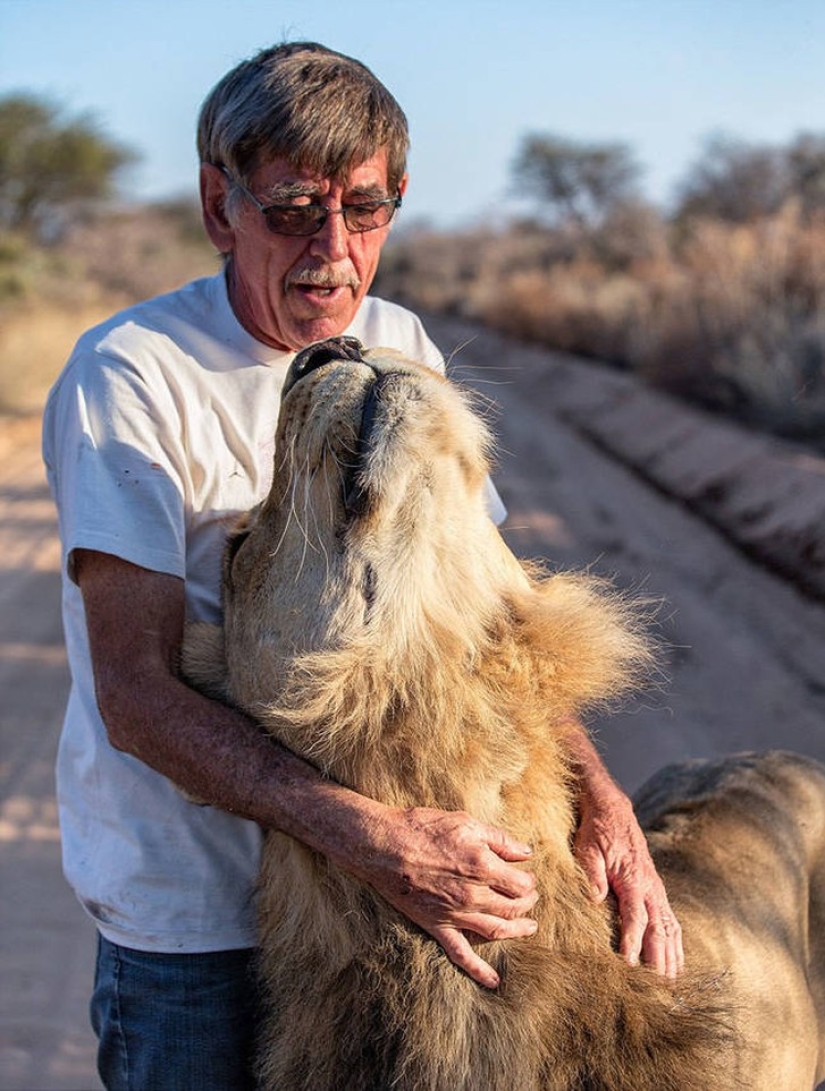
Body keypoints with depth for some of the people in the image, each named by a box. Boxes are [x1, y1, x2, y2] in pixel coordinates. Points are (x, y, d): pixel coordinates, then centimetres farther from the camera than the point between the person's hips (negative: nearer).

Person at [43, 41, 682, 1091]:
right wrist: (376, 838, -32)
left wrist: (597, 793, -11)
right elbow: (137, 698, -23)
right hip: (191, 920, -5)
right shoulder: (129, 378, -17)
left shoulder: (402, 351, 3)